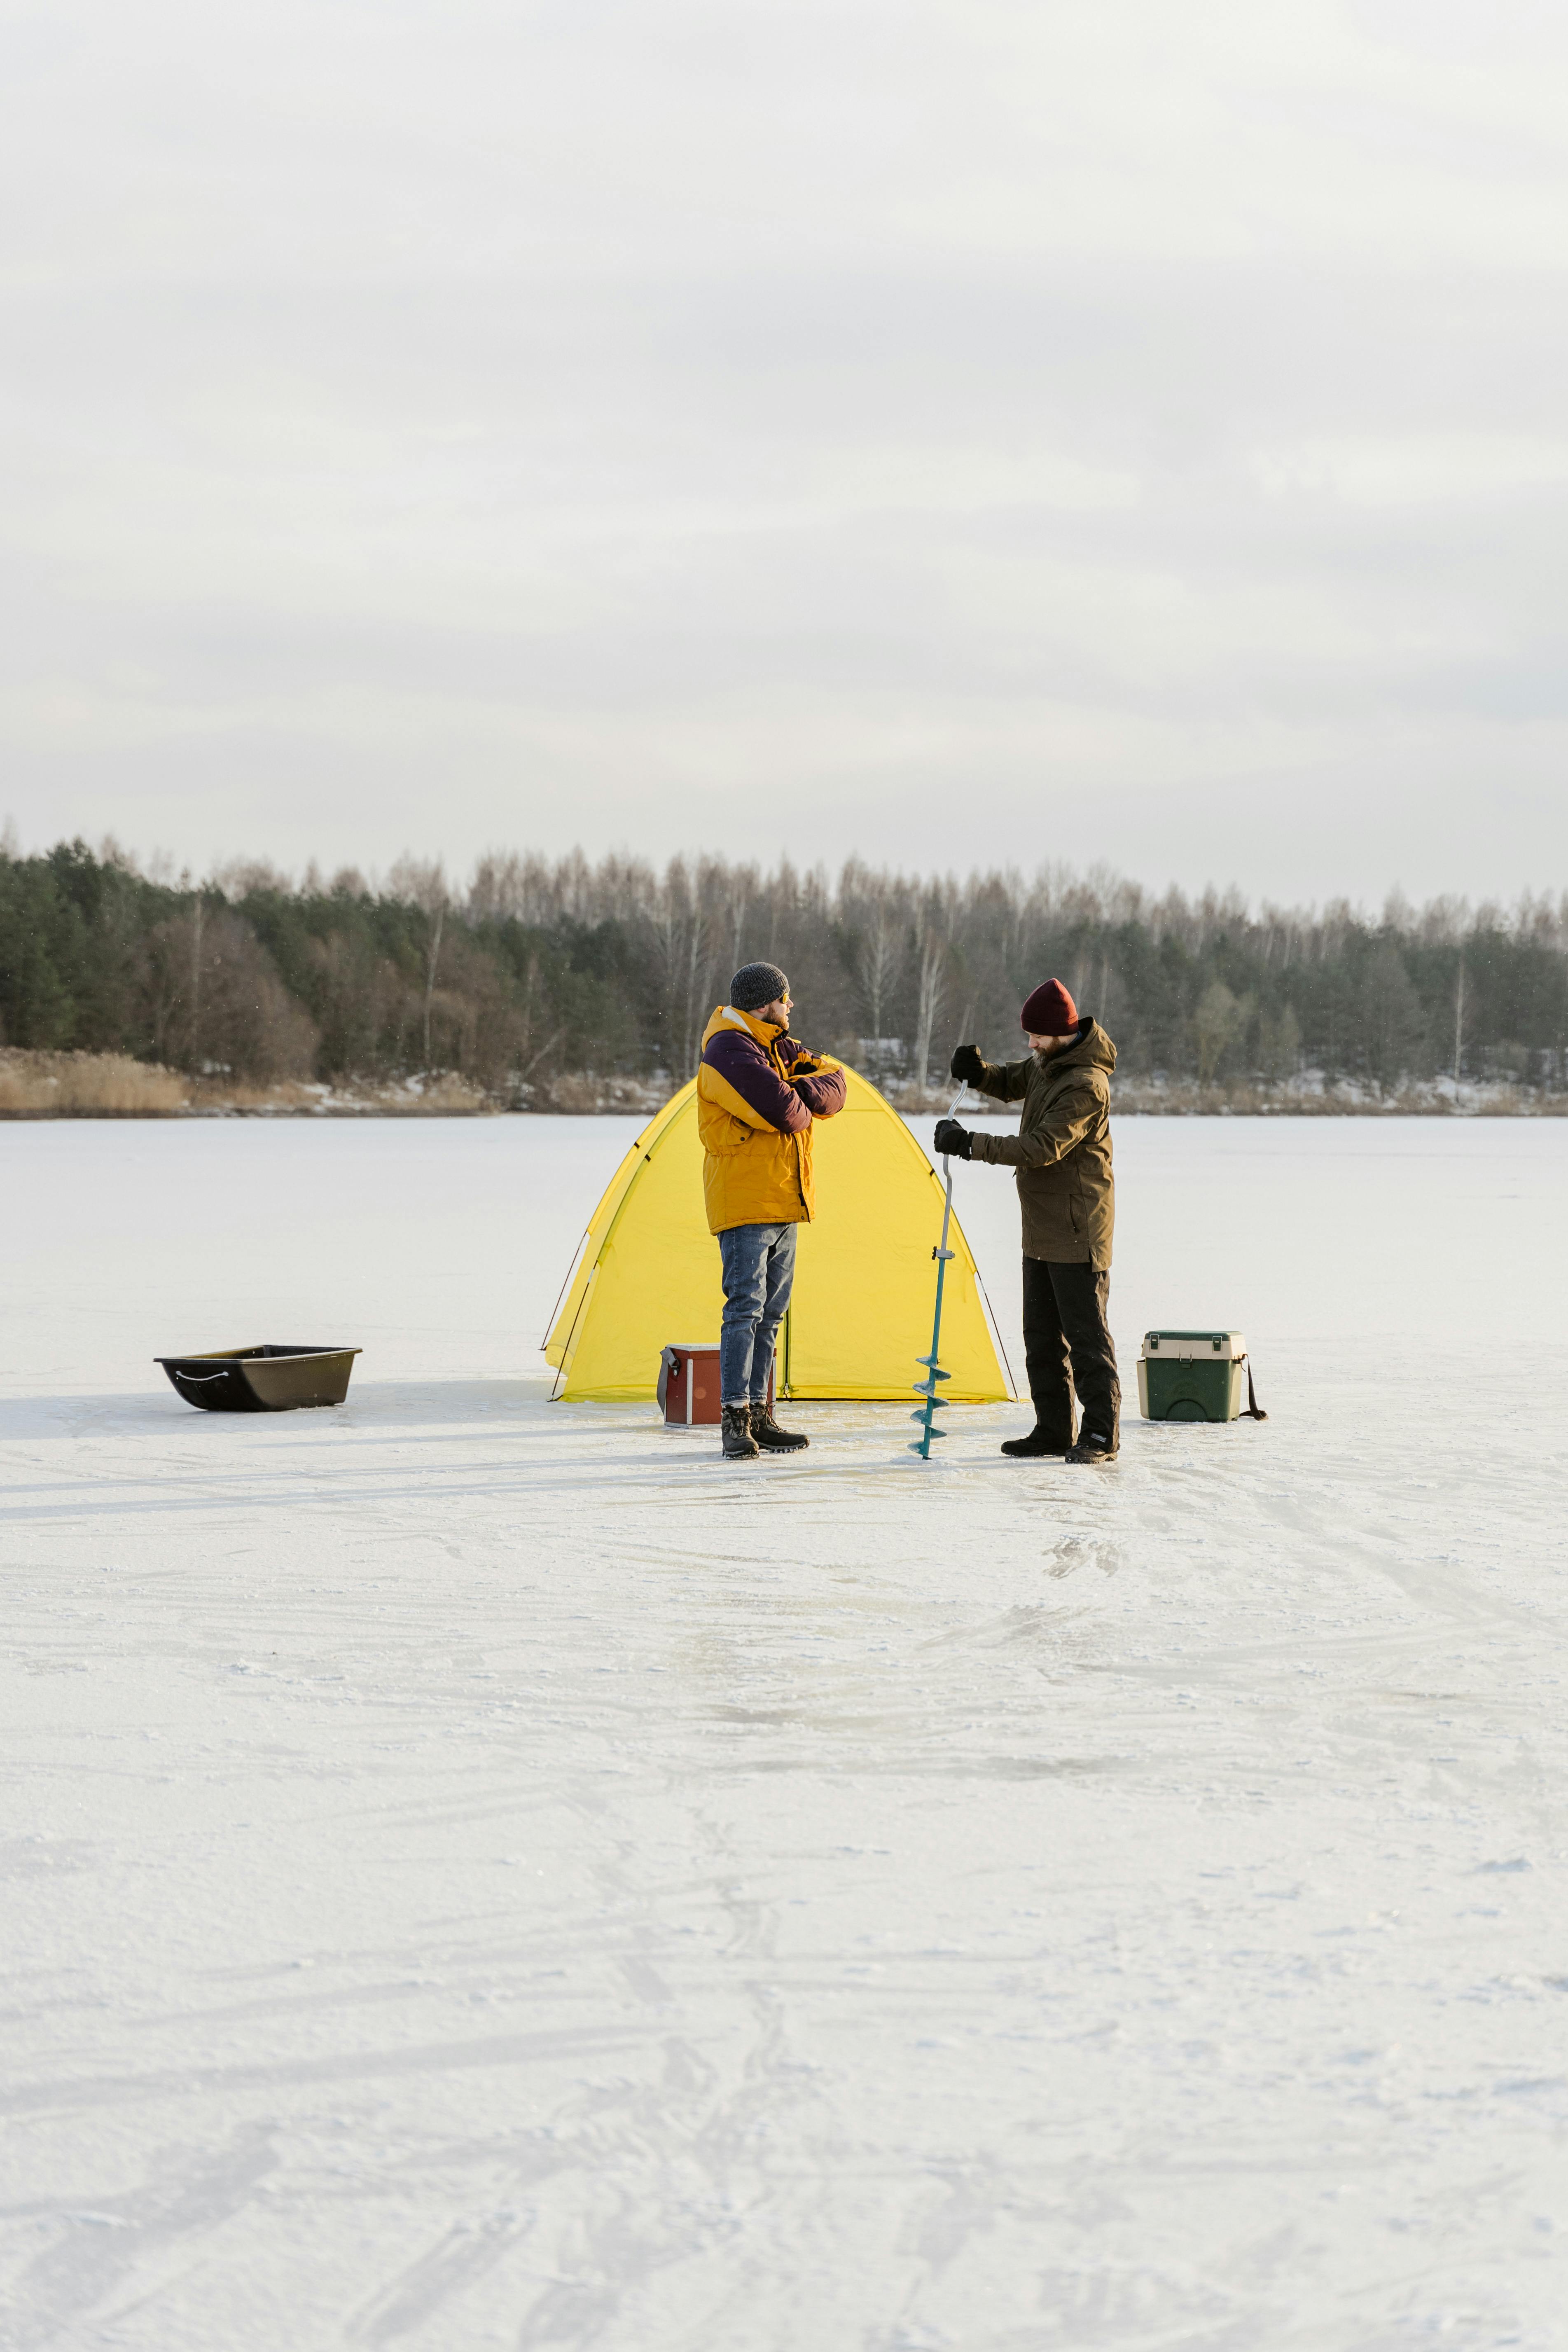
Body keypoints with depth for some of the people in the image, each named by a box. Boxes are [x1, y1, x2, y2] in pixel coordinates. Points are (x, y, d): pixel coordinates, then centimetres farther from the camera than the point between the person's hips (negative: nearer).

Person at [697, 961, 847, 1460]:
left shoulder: (778, 1049, 14)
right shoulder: (730, 1055, -16)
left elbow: (832, 1084, 7)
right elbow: (781, 1111, -26)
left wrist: (802, 1093, -13)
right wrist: (801, 1109, -4)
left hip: (784, 1203, 9)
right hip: (744, 1204, -9)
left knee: (770, 1312, 11)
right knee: (746, 1308, -12)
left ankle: (758, 1415, 15)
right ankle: (734, 1420, -11)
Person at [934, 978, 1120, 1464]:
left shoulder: (1085, 1086, -23)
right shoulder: (1048, 1063, 7)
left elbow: (1042, 1148, -28)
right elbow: (1011, 1085, 24)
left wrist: (971, 1145, -28)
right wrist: (979, 1073, 0)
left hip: (1077, 1230, -10)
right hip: (1043, 1228, 10)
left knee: (1085, 1332, -6)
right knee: (1042, 1333, 13)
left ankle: (1101, 1435, -2)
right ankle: (1053, 1430, 19)